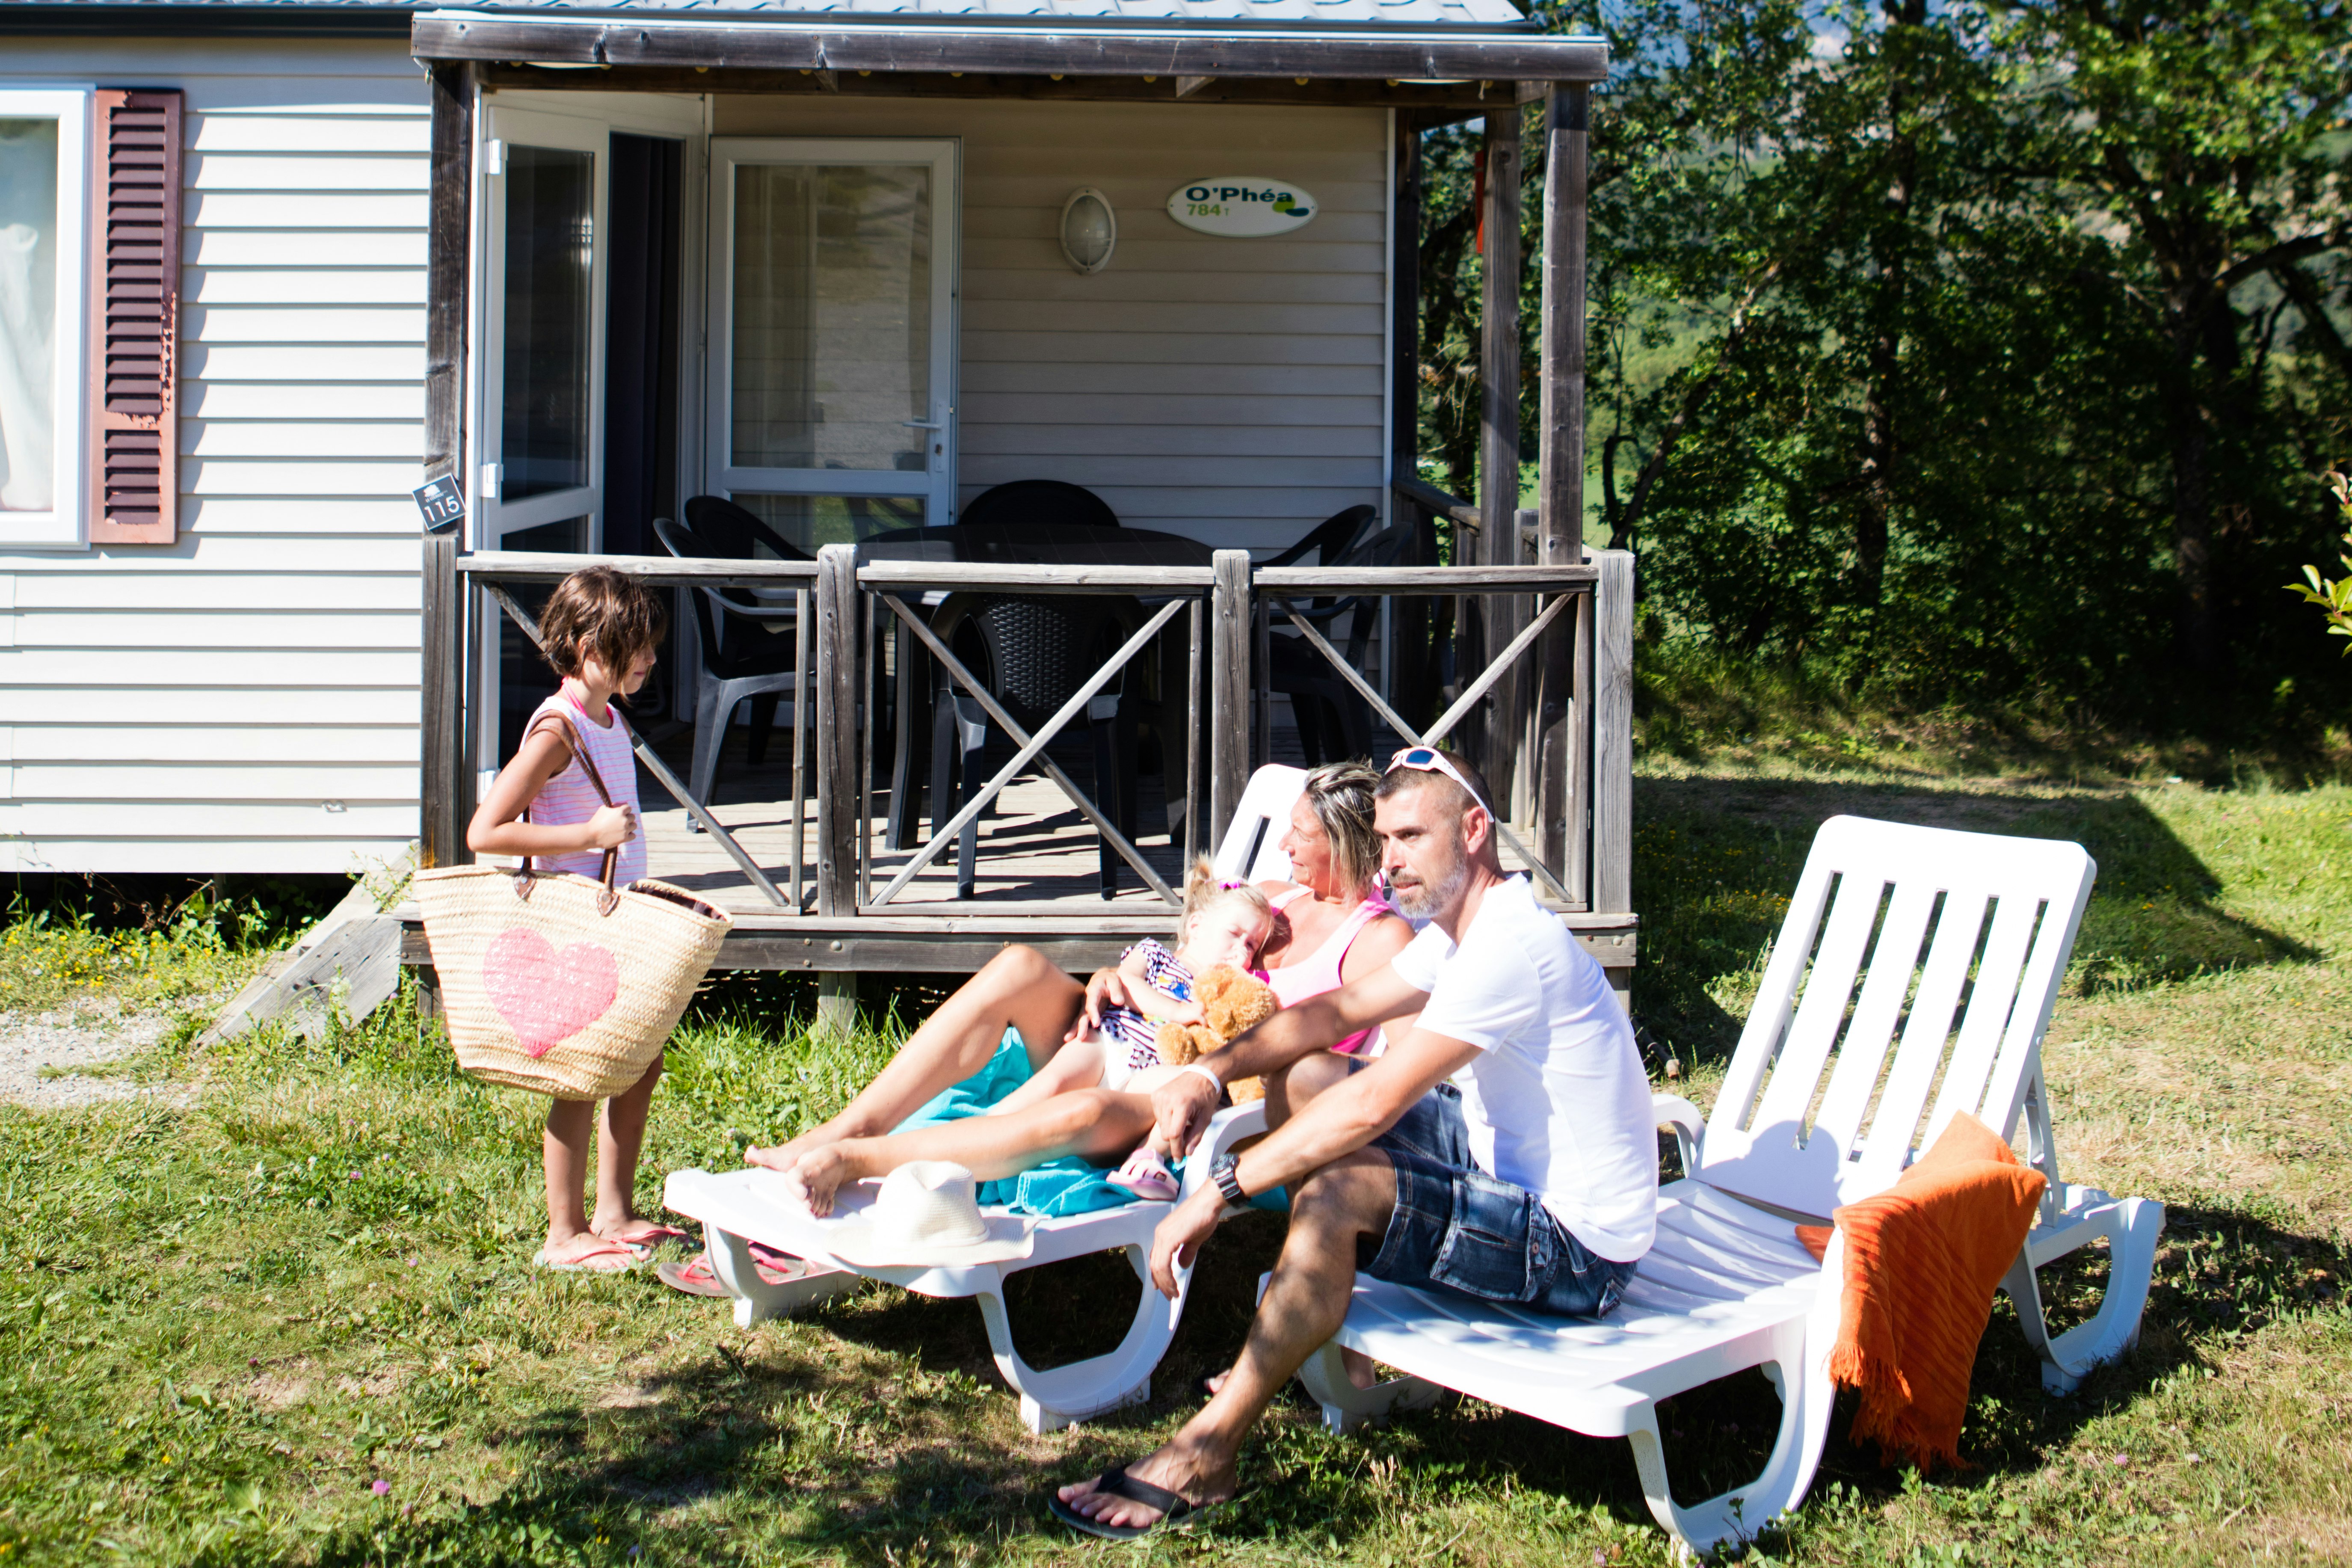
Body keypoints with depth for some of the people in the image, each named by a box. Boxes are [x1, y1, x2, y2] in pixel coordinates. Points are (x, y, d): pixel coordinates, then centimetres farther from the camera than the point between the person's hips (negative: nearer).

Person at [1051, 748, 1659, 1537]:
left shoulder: (1510, 947, -25)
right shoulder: (1463, 926, 8)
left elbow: (1374, 1101, -29)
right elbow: (1336, 1010, 12)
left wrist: (1221, 1190, -25)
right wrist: (1212, 1070, -4)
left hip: (1578, 1247, -11)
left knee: (1333, 1191, -29)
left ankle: (1200, 1458, -18)